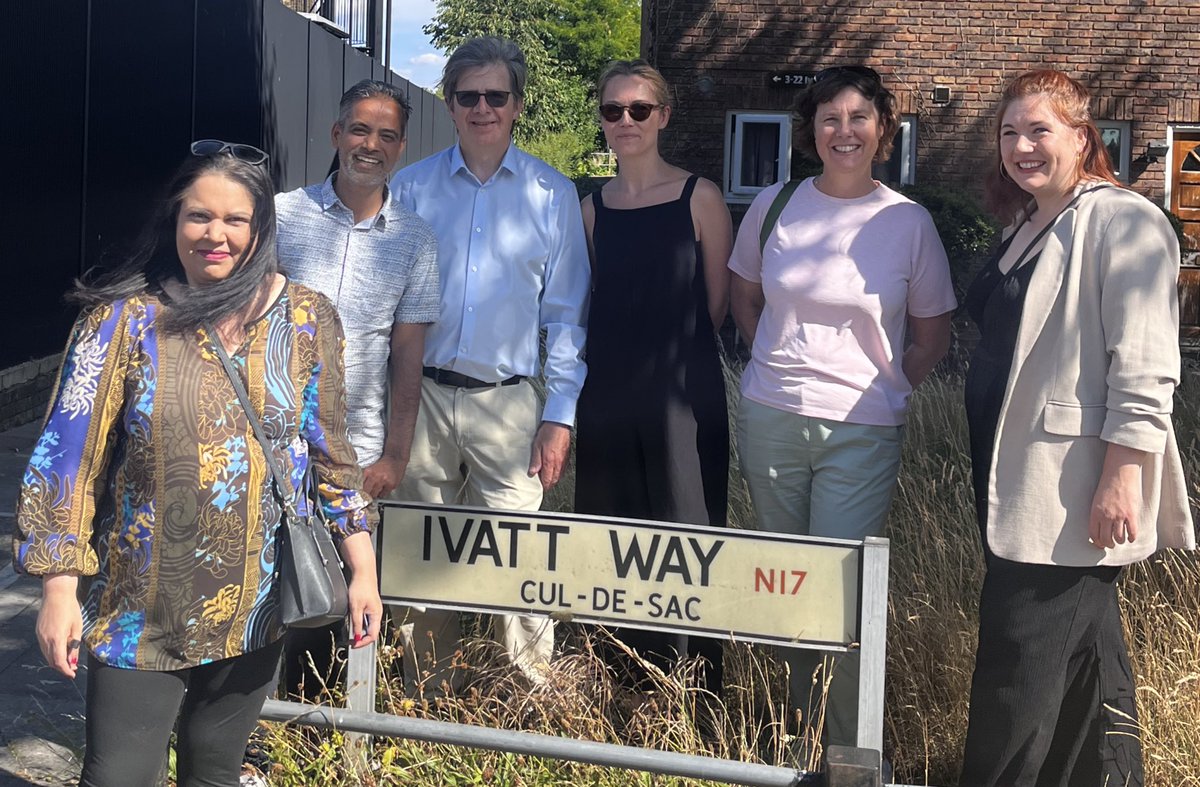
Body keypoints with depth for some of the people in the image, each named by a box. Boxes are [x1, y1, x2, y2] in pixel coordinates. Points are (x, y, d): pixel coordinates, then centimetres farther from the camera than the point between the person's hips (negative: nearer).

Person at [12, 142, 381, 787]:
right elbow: (68, 458, -7)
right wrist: (59, 586, -10)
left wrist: (363, 570, 4)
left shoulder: (306, 320, 0)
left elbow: (330, 452, 7)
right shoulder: (124, 319, -8)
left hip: (255, 609, 2)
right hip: (140, 613, -2)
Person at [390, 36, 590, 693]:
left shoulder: (552, 194, 5)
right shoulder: (412, 188, 7)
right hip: (421, 396, 2)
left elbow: (566, 313, 6)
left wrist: (560, 415, -1)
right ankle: (430, 696, 23)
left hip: (508, 403, -1)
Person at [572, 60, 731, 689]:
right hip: (607, 396, 4)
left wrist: (673, 350, 8)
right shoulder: (592, 207, 10)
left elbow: (716, 305, 3)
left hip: (683, 397, -4)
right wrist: (625, 355, 10)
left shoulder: (698, 197, -1)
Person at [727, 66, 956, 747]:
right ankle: (800, 734, 28)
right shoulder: (775, 206, 3)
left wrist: (881, 392, 1)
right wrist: (781, 366, 11)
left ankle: (849, 750, 6)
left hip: (863, 433, -3)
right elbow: (745, 297, 18)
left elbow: (933, 334, 8)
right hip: (770, 419, 3)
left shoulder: (909, 222, -2)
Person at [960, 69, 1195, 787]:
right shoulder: (1028, 227, 16)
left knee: (1021, 669, -5)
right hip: (1021, 482, 9)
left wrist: (1121, 478, -24)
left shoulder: (1122, 222, -12)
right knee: (1083, 648, 18)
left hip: (1077, 495, -9)